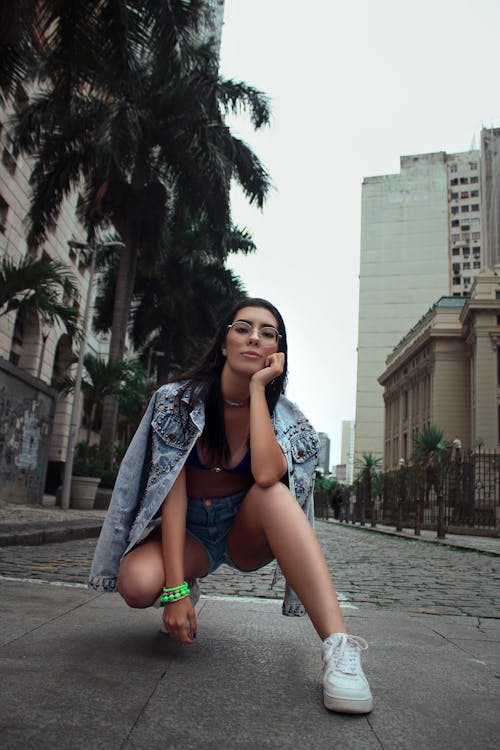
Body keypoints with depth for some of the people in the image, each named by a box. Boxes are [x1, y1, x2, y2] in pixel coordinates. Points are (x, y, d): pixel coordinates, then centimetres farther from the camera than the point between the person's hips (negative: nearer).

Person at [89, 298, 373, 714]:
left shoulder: (284, 418, -11)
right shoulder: (177, 400, -13)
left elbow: (266, 474, -34)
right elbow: (173, 494, -19)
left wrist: (257, 387, -28)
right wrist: (175, 588, -26)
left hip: (246, 534, 0)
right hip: (188, 531, 0)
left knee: (273, 492, -33)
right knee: (138, 584, -32)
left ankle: (338, 645, -38)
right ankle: (188, 593, 6)